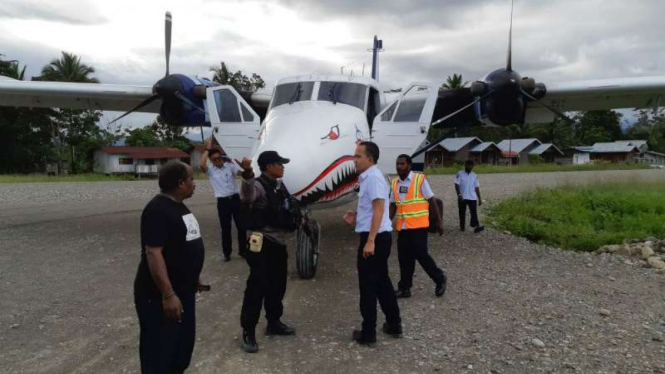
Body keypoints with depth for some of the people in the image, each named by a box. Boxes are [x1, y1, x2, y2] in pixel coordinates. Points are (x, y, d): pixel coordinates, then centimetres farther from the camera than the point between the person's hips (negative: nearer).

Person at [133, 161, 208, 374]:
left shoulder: (178, 207, 10)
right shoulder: (158, 209, -20)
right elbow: (153, 253, -26)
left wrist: (193, 279, 23)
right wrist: (168, 295, -28)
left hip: (183, 291, 10)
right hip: (160, 295, -10)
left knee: (184, 342, 20)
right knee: (160, 349, 3)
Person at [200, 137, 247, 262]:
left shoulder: (230, 166, 3)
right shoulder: (210, 170, 0)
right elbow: (202, 165, -20)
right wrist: (208, 148, -14)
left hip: (235, 199, 1)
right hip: (222, 202, -1)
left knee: (241, 226, 7)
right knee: (225, 228, 5)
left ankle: (242, 250, 20)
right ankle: (227, 253, 16)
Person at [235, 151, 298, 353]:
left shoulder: (279, 185, 13)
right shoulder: (258, 185, -17)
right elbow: (248, 194, -44)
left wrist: (296, 217, 16)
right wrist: (247, 173, -62)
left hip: (279, 243, 9)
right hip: (263, 244, -9)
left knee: (277, 286, 18)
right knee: (257, 287, -5)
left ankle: (274, 323, 34)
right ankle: (248, 331, 7)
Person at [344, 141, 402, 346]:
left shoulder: (373, 177, -16)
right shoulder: (368, 177, 16)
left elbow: (379, 209, -24)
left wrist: (370, 241, -27)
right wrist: (356, 218, 12)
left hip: (375, 237, -10)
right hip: (380, 236, 10)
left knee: (368, 285, -2)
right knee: (382, 281, 18)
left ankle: (368, 334, 7)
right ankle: (394, 325, 28)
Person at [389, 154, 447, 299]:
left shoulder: (420, 179, -8)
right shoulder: (394, 182, 7)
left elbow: (431, 201, -4)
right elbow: (393, 205, 14)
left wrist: (438, 222, -3)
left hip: (418, 225, -5)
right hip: (402, 226, 5)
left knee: (420, 254, -5)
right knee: (404, 258, 8)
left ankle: (439, 278, 17)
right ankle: (404, 288, 18)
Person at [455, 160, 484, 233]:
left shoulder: (474, 175, 8)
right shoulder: (460, 174, -2)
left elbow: (477, 187, 10)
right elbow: (457, 185, -8)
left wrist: (479, 198, 8)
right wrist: (459, 194, -22)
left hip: (472, 198, 2)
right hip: (462, 198, -2)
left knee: (474, 212, -8)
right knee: (462, 212, 7)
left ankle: (476, 227, -14)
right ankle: (462, 226, 20)